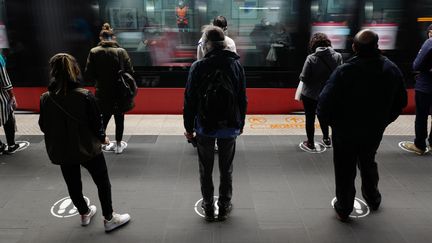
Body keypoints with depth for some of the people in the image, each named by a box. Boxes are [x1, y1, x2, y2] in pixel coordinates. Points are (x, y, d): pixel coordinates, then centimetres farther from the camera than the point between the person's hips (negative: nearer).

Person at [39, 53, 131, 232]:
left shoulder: (45, 99, -10)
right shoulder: (85, 96, -20)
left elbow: (43, 127, 1)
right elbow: (96, 122, -13)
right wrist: (102, 138, 6)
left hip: (62, 151, 4)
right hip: (88, 149, -3)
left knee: (73, 185, 22)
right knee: (103, 183, 13)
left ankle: (84, 214, 42)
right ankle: (109, 218, 23)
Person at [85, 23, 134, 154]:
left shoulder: (94, 52, -7)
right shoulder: (121, 51, -11)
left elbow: (89, 74, -5)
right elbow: (130, 71, -9)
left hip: (103, 93, 1)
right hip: (120, 93, -1)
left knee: (103, 119, 15)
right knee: (119, 119, 13)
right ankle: (118, 145, 21)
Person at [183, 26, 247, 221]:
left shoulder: (198, 67, -11)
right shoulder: (236, 65, -3)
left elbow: (190, 100, -9)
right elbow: (242, 99, 2)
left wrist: (189, 127, 1)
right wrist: (240, 124, 12)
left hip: (204, 126, -2)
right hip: (229, 126, 2)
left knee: (206, 170, 13)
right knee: (226, 169, 15)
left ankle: (208, 208, 23)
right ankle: (224, 207, 25)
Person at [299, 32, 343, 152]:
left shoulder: (311, 58, -21)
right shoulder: (337, 56, -11)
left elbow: (304, 78, -19)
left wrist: (301, 76, 3)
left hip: (310, 94, -4)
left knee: (310, 118, 12)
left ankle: (310, 143, 23)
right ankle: (326, 139, 40)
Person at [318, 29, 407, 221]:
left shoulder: (344, 71, -24)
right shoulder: (392, 69, -6)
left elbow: (325, 102, -25)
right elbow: (401, 101, 5)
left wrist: (329, 120, -6)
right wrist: (384, 120, 16)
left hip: (345, 132, -4)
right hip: (374, 131, 5)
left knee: (345, 171, 11)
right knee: (368, 163, 28)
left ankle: (343, 209, 25)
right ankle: (373, 199, 47)